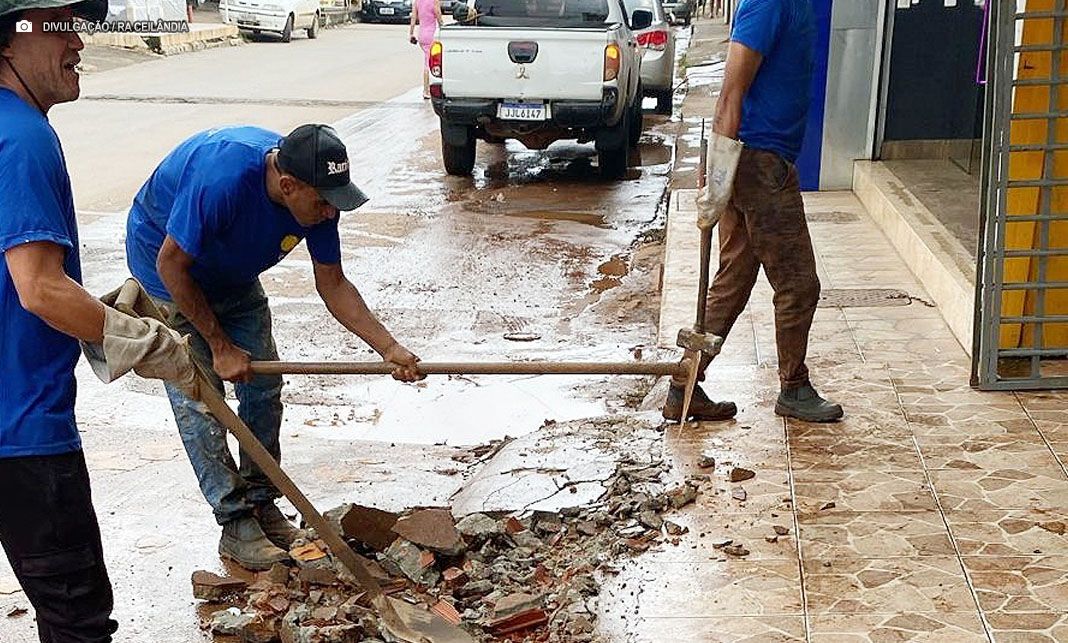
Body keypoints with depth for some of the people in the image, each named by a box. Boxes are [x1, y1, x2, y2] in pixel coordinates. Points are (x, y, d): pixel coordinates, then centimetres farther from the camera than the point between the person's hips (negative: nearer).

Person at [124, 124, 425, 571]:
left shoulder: (316, 194, -20)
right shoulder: (223, 178, -41)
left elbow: (333, 286, -9)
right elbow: (172, 266, -29)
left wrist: (390, 349, -17)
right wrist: (220, 345, -23)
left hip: (232, 274, 6)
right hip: (168, 267, -6)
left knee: (263, 384, 4)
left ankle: (261, 504, 17)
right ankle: (236, 525, -3)